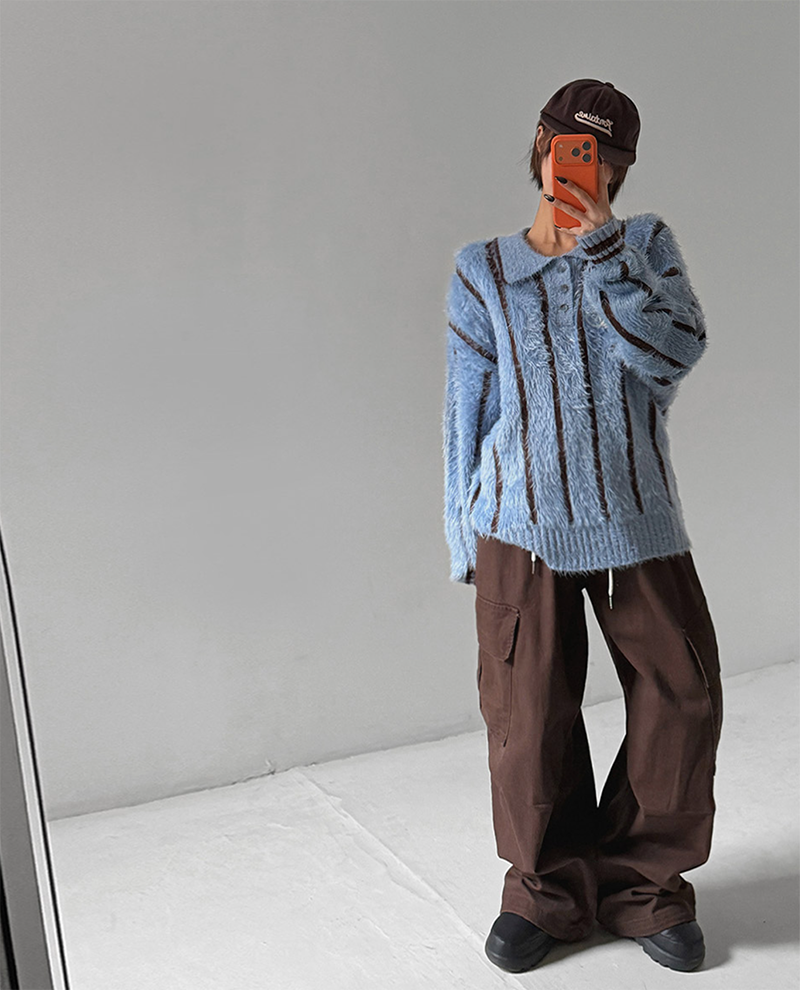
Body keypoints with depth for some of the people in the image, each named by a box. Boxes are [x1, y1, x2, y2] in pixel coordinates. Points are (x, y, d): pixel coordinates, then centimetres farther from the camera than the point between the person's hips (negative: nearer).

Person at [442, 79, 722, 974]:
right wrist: (463, 532, 7)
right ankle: (550, 891, 23)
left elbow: (677, 352, -9)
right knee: (528, 716, 1)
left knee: (682, 698, 2)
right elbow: (466, 406, 9)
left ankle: (643, 884, 23)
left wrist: (599, 247, -15)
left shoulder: (645, 245, 9)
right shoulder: (483, 271, 8)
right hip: (523, 525, -1)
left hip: (637, 520, 1)